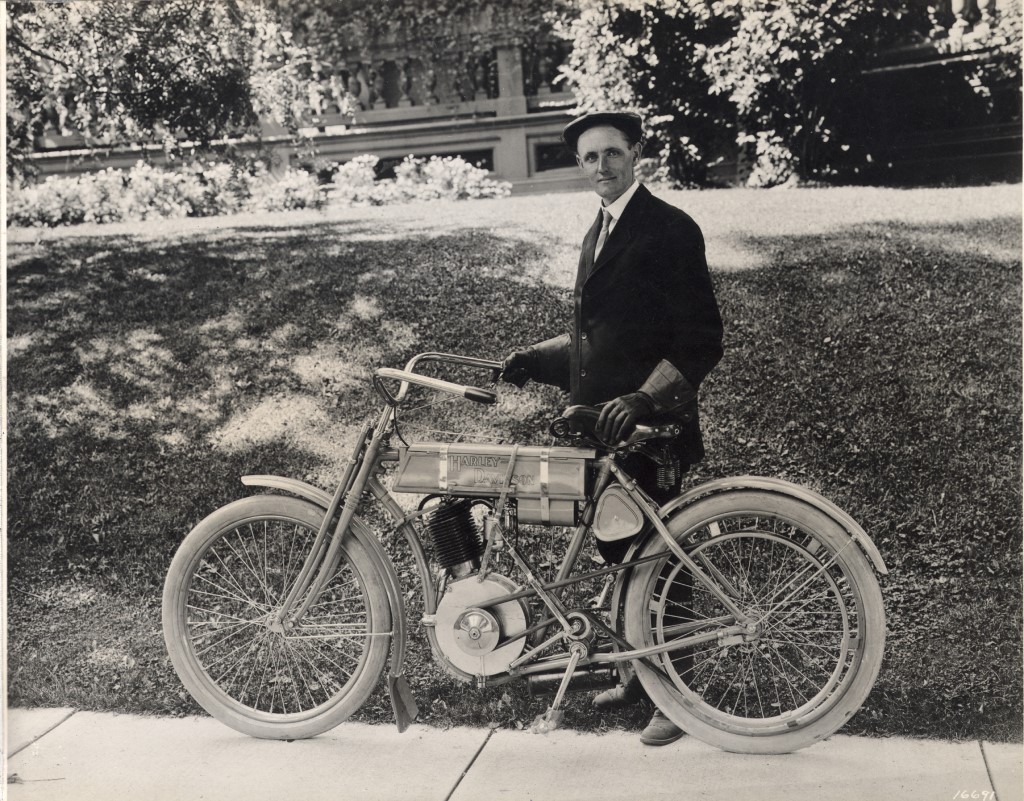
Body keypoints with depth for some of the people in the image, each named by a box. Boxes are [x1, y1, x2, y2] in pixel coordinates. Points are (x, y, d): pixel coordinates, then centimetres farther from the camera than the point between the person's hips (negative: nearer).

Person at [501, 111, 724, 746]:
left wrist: (641, 398, -26)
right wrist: (536, 357, 9)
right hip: (601, 422, 8)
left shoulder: (669, 229, -10)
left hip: (648, 426, -8)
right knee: (619, 555, 15)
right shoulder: (599, 233, 16)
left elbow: (700, 343, -15)